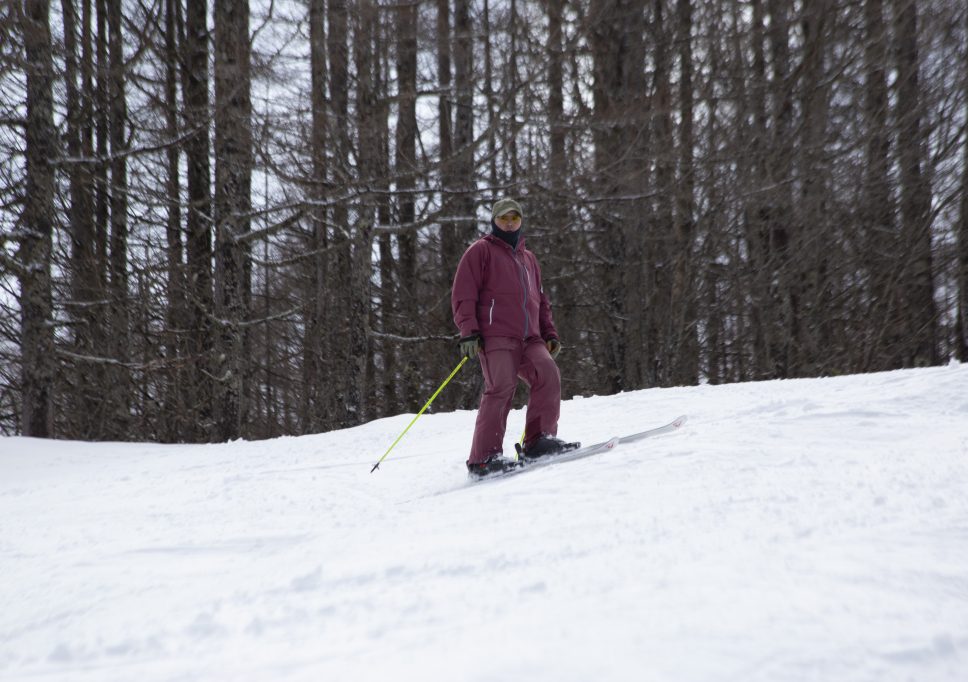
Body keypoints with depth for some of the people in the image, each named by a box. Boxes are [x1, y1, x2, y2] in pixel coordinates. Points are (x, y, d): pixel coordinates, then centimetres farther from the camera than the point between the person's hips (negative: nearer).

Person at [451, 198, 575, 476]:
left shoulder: (528, 258, 27)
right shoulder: (481, 250, 8)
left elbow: (541, 301, 31)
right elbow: (463, 295, 0)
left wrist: (549, 334, 18)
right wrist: (469, 333, -11)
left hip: (529, 339, 6)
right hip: (496, 337, -6)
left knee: (548, 375, -18)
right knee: (501, 388, -20)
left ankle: (540, 440, -12)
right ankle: (484, 458, -18)